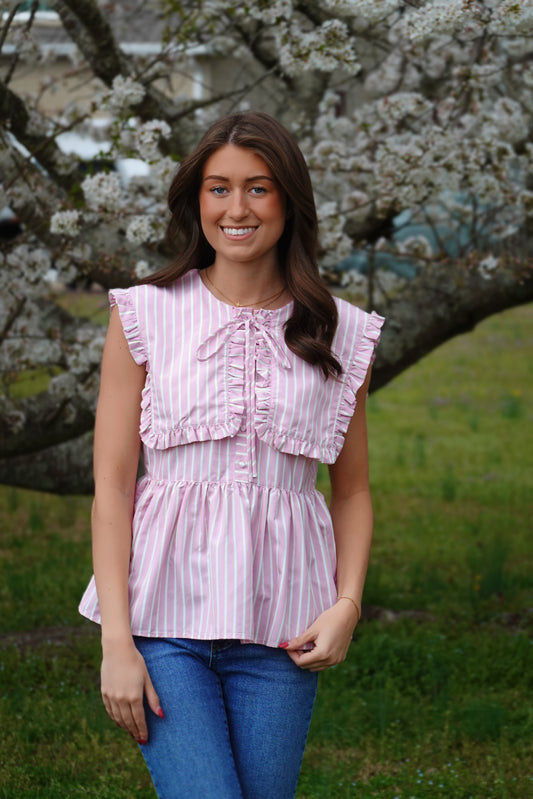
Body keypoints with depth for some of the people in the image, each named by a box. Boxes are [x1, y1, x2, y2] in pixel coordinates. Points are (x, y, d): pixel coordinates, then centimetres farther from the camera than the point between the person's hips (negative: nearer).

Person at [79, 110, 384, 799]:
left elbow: (352, 491, 15)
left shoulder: (341, 334, 8)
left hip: (282, 627, 2)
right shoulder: (145, 316, 2)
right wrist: (116, 640, -7)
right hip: (165, 611, -2)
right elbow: (111, 484, 0)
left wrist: (347, 604, -2)